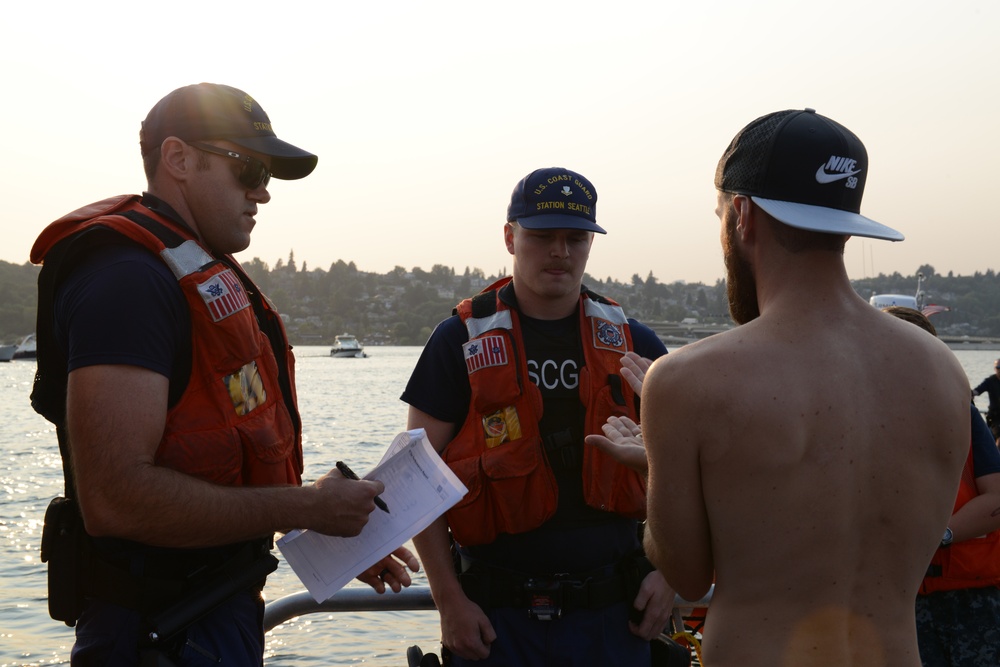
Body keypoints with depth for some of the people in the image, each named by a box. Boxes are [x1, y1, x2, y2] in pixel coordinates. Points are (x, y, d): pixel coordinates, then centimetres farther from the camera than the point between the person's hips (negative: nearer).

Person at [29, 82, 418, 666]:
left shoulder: (204, 277, 16)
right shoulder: (128, 277, -18)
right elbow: (114, 496, -29)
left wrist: (341, 538, 11)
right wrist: (307, 508, -21)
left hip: (221, 613, 10)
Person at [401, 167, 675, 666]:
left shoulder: (632, 344, 6)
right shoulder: (461, 342, -1)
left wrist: (666, 574, 1)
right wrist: (450, 601, -8)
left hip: (611, 614, 2)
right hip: (496, 616, -2)